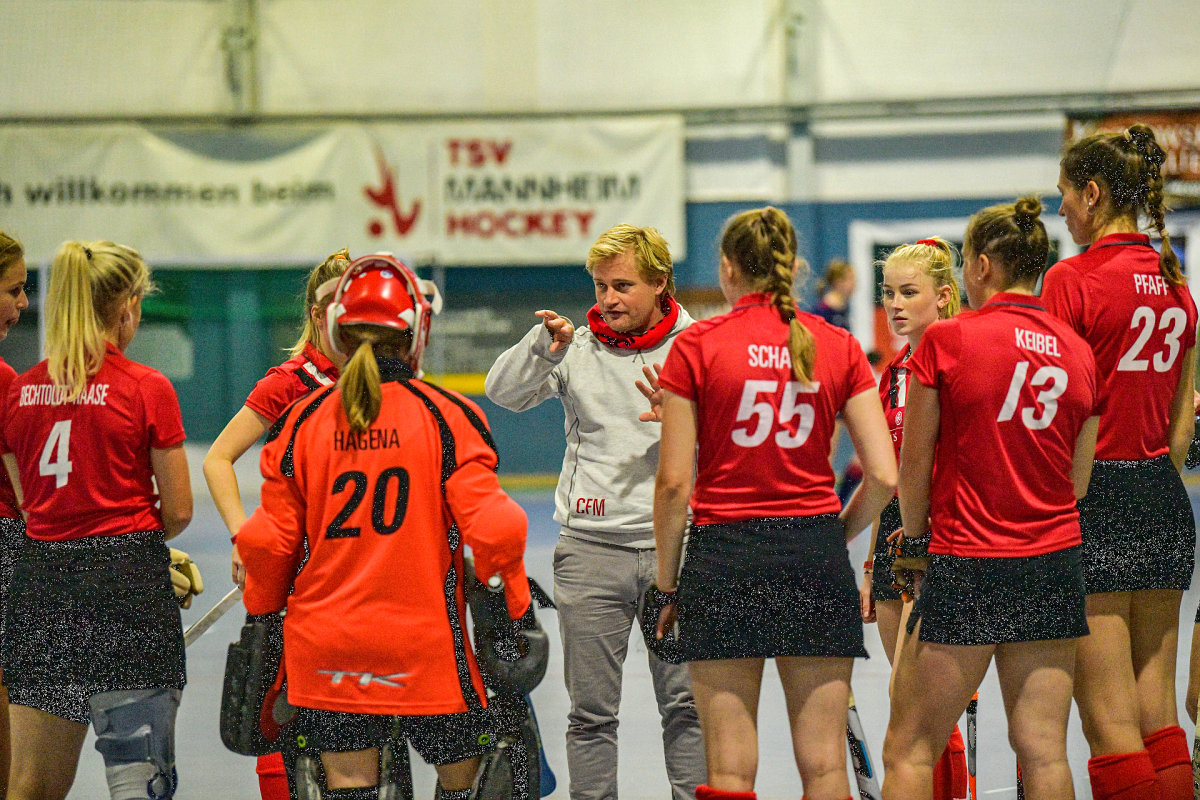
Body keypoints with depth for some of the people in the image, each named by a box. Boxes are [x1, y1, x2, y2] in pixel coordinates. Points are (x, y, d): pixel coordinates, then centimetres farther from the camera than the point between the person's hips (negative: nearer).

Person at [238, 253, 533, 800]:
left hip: (326, 649, 2)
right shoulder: (448, 416, -7)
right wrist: (515, 609, 2)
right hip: (428, 646, -2)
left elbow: (271, 541, 2)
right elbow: (490, 528, -12)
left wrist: (261, 614, 19)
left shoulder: (300, 421, 0)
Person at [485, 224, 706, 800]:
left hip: (671, 543, -1)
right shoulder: (576, 349, 5)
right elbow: (502, 393, -4)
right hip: (590, 547, 1)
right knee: (591, 709, 4)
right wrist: (540, 345, -20)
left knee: (686, 703, -1)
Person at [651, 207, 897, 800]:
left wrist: (666, 583, 5)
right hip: (816, 560, 2)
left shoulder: (696, 346, -3)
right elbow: (884, 477, -1)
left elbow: (674, 483, -5)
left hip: (723, 555, -2)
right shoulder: (838, 346, 4)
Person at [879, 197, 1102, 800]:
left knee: (909, 751, 2)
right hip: (1055, 564, 5)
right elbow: (1078, 483, 12)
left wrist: (915, 532, 17)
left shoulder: (947, 340, -8)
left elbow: (913, 466, 0)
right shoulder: (1077, 352, 6)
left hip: (969, 568, -5)